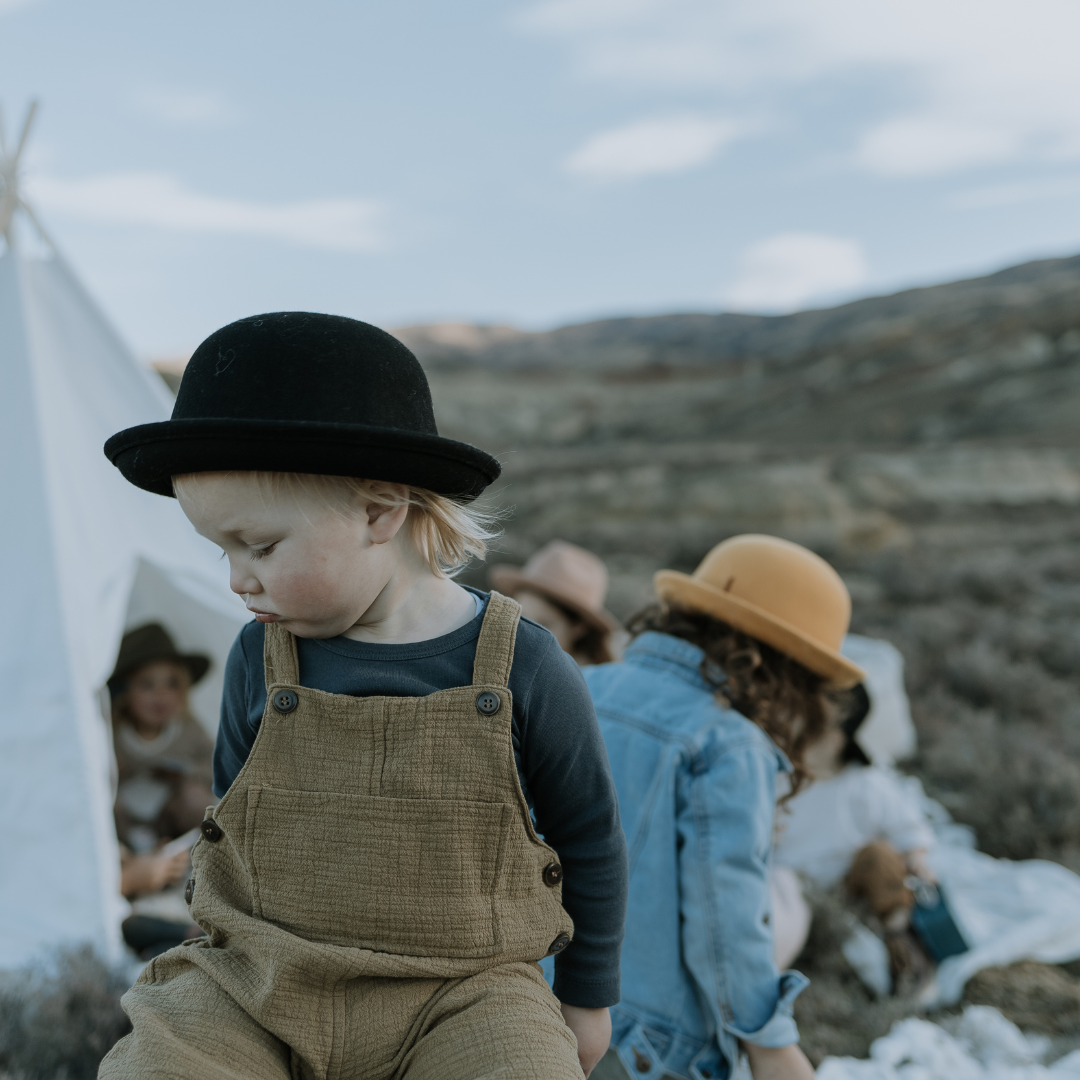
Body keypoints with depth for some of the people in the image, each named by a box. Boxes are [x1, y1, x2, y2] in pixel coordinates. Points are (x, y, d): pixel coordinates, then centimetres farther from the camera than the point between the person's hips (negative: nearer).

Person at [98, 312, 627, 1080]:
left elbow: (589, 838, 3)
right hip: (257, 990, 2)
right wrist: (216, 983, 20)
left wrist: (588, 995, 13)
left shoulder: (521, 668, -11)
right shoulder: (261, 659, -3)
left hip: (460, 995, -1)